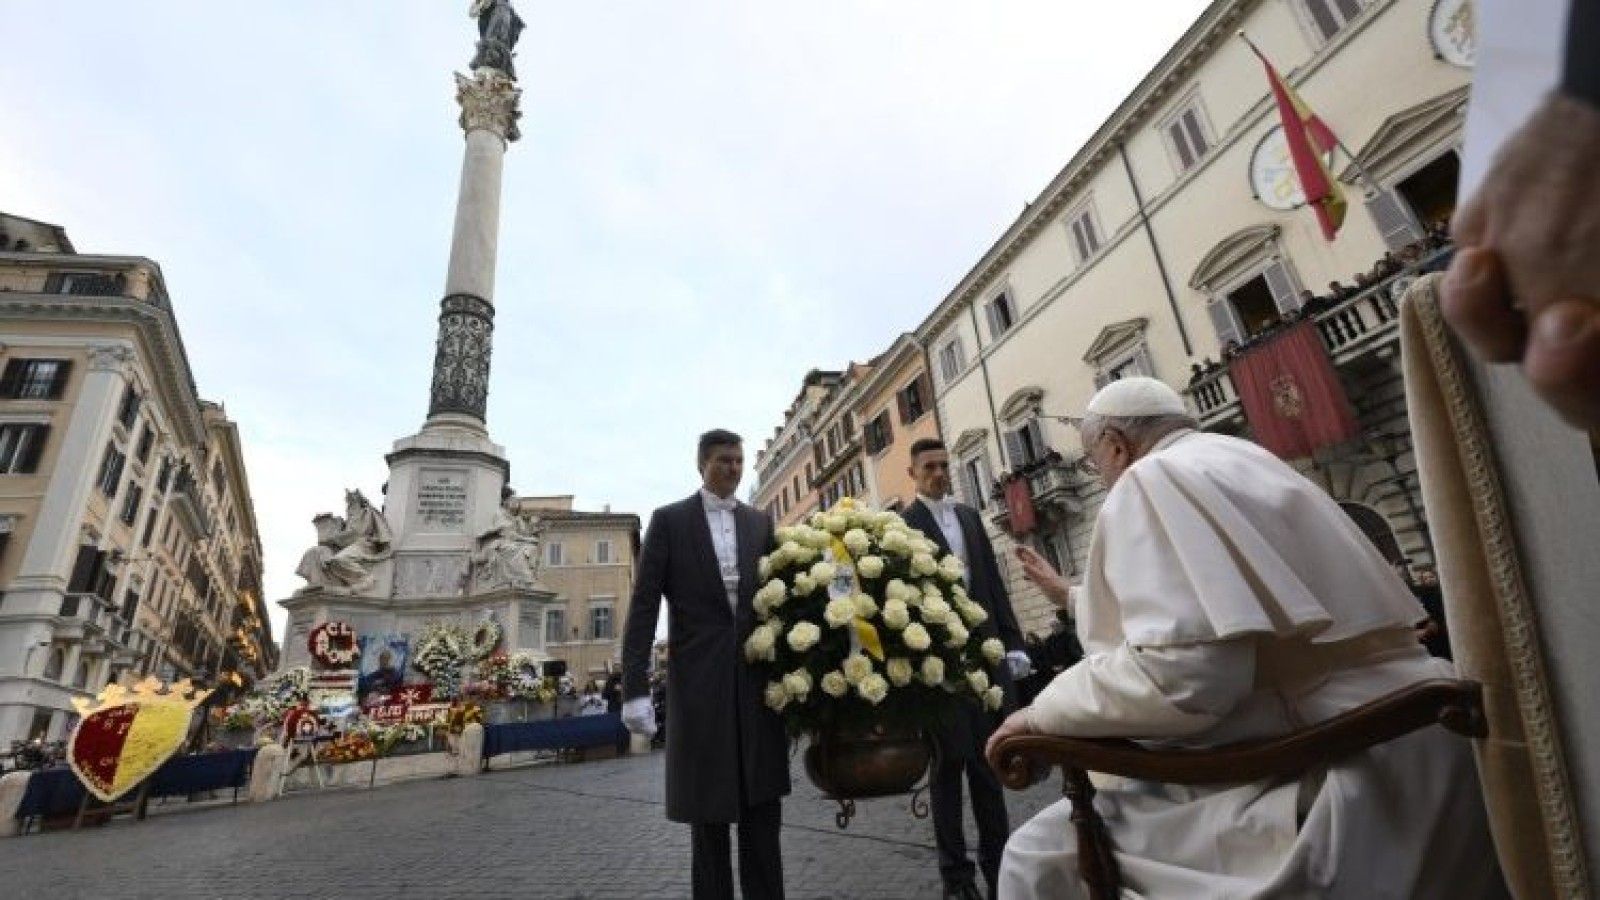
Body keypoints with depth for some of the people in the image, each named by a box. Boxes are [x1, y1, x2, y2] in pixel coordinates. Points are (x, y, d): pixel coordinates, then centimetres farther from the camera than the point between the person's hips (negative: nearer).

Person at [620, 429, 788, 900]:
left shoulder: (760, 522, 11)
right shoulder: (669, 519, 1)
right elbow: (643, 604, -4)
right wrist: (635, 687, -12)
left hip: (758, 674, 3)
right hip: (699, 677, -3)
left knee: (763, 806, 10)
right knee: (708, 808, 9)